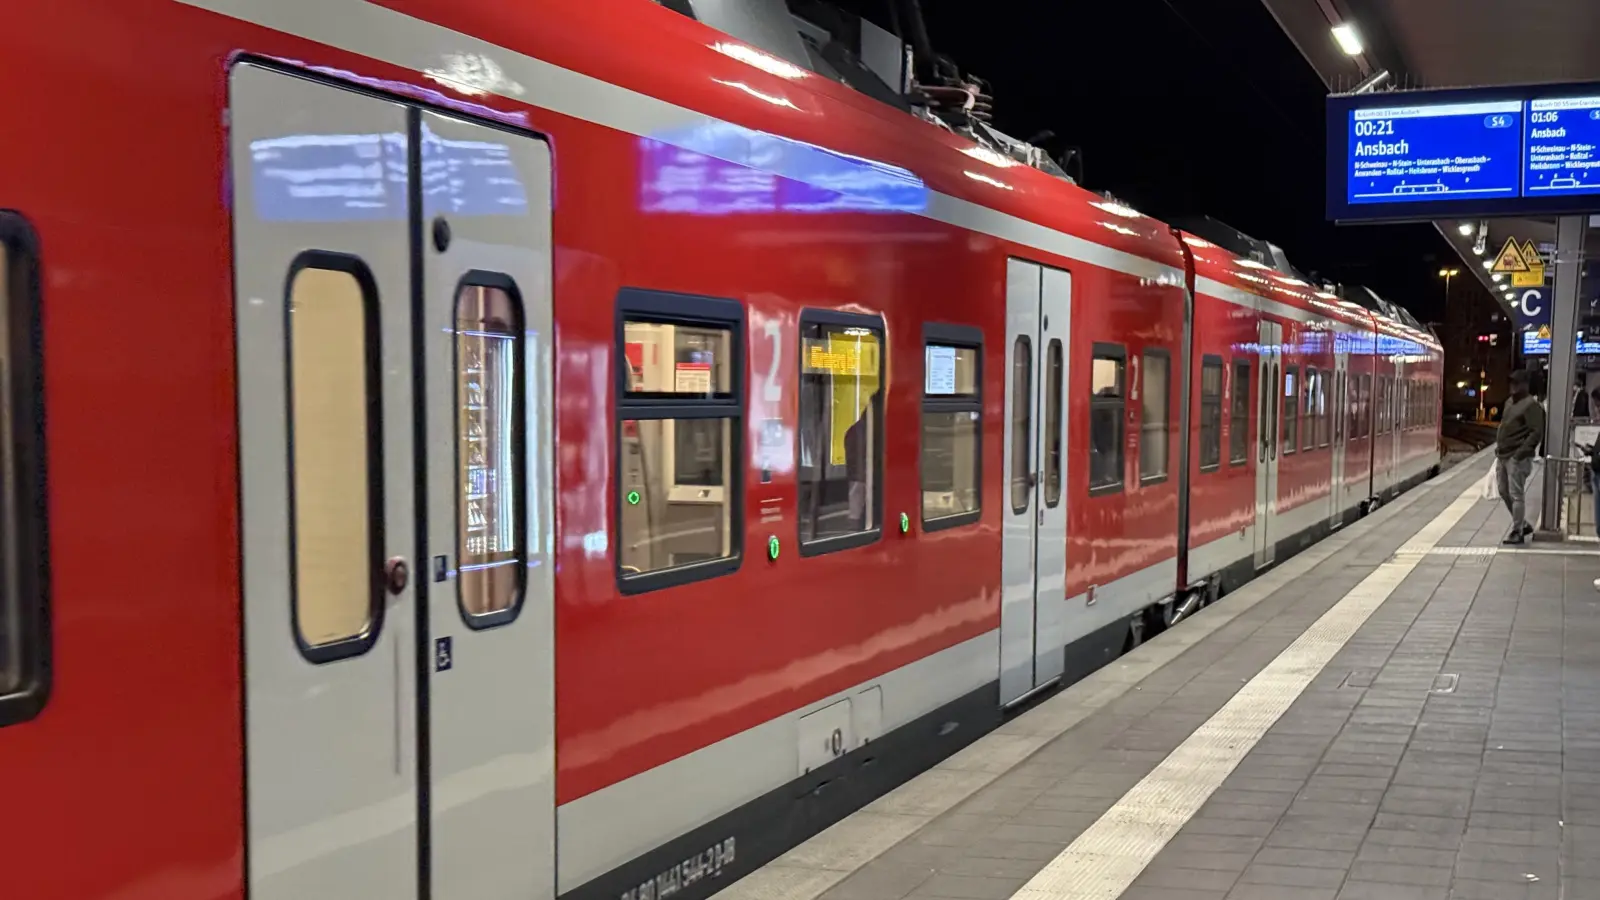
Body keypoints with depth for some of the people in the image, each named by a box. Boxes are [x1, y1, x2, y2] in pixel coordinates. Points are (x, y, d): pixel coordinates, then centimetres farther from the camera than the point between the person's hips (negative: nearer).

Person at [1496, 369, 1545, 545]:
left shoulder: (1531, 405, -11)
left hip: (1517, 458, -9)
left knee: (1516, 495, -5)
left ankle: (1517, 532, 2)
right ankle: (1523, 525, 28)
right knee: (1505, 493, 15)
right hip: (1504, 456, 9)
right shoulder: (1509, 402, 17)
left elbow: (1537, 432, -17)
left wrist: (1522, 452, -23)